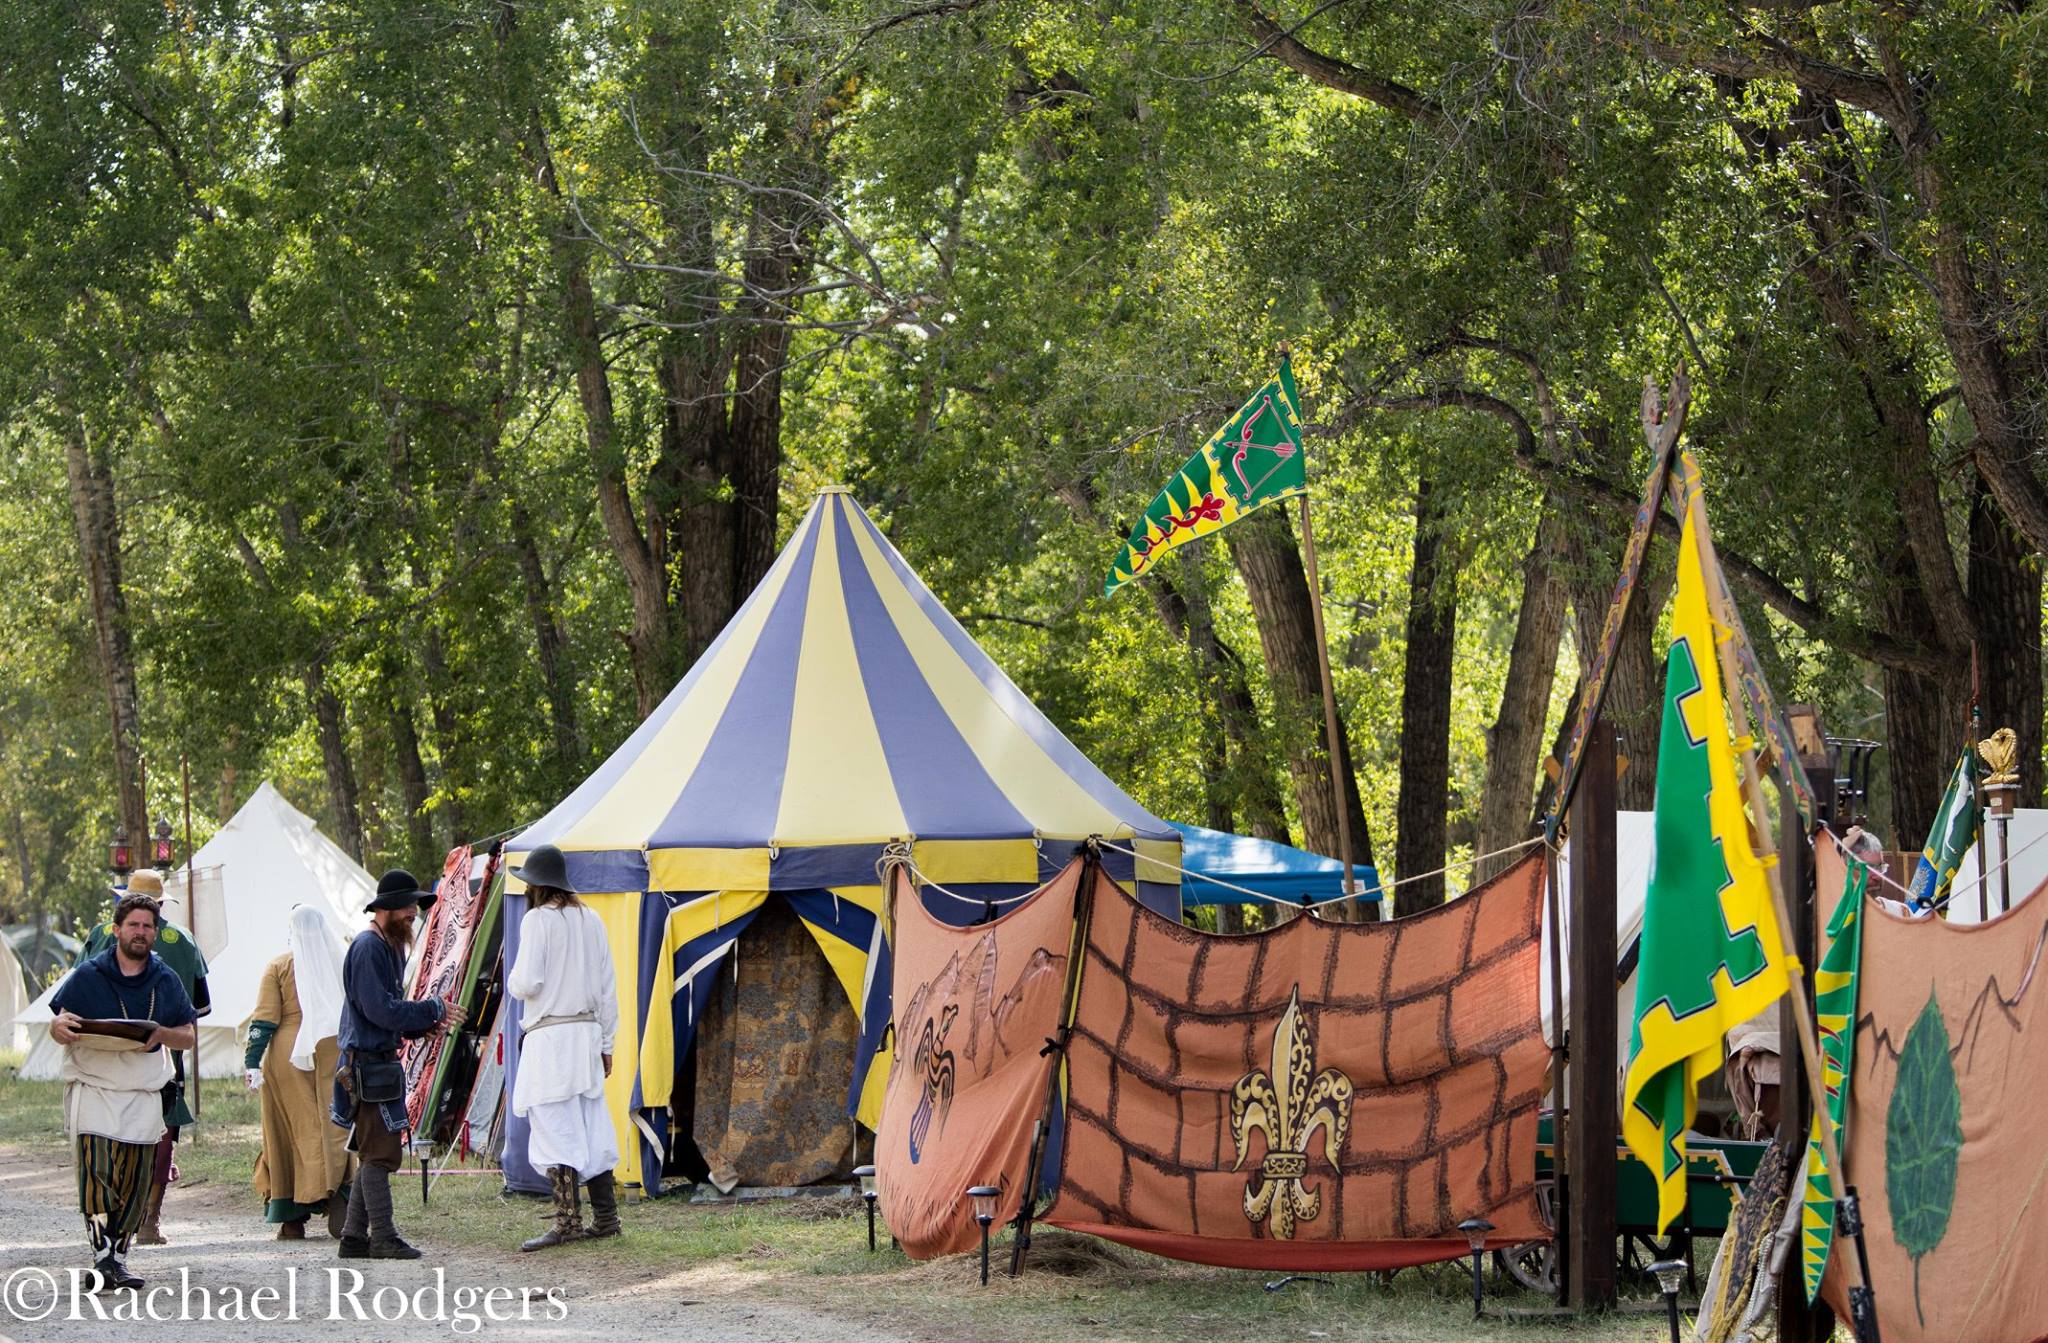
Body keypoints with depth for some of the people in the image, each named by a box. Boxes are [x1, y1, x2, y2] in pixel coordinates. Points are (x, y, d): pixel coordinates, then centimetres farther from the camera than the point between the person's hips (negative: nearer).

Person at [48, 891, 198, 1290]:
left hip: (143, 1093, 3)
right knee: (96, 1172, -18)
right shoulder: (87, 976, 4)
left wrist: (160, 1035, -9)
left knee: (134, 1182, 4)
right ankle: (102, 1255, -23)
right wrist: (62, 1028, -19)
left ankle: (118, 1257, 15)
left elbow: (190, 1035, 13)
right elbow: (58, 1025, 6)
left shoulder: (166, 981, 11)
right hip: (92, 1088, -3)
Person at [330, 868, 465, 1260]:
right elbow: (381, 1010, -21)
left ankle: (354, 1236, 17)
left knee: (373, 1154, 13)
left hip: (381, 1062, 11)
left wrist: (427, 1023, 7)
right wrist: (433, 1010, -14)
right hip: (368, 1063, -11)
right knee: (379, 1153, -8)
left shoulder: (391, 947, 19)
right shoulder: (367, 948, -14)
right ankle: (383, 1238, -7)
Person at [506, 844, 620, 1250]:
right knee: (592, 1130, 11)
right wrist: (606, 1042, 19)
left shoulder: (538, 920, -9)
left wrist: (511, 981, 9)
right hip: (587, 1032, 7)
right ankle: (606, 1218, 13)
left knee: (555, 1129, -7)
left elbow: (527, 983, -15)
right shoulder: (591, 919, 12)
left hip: (549, 1037, -7)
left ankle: (568, 1221, -11)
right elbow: (607, 987, 14)